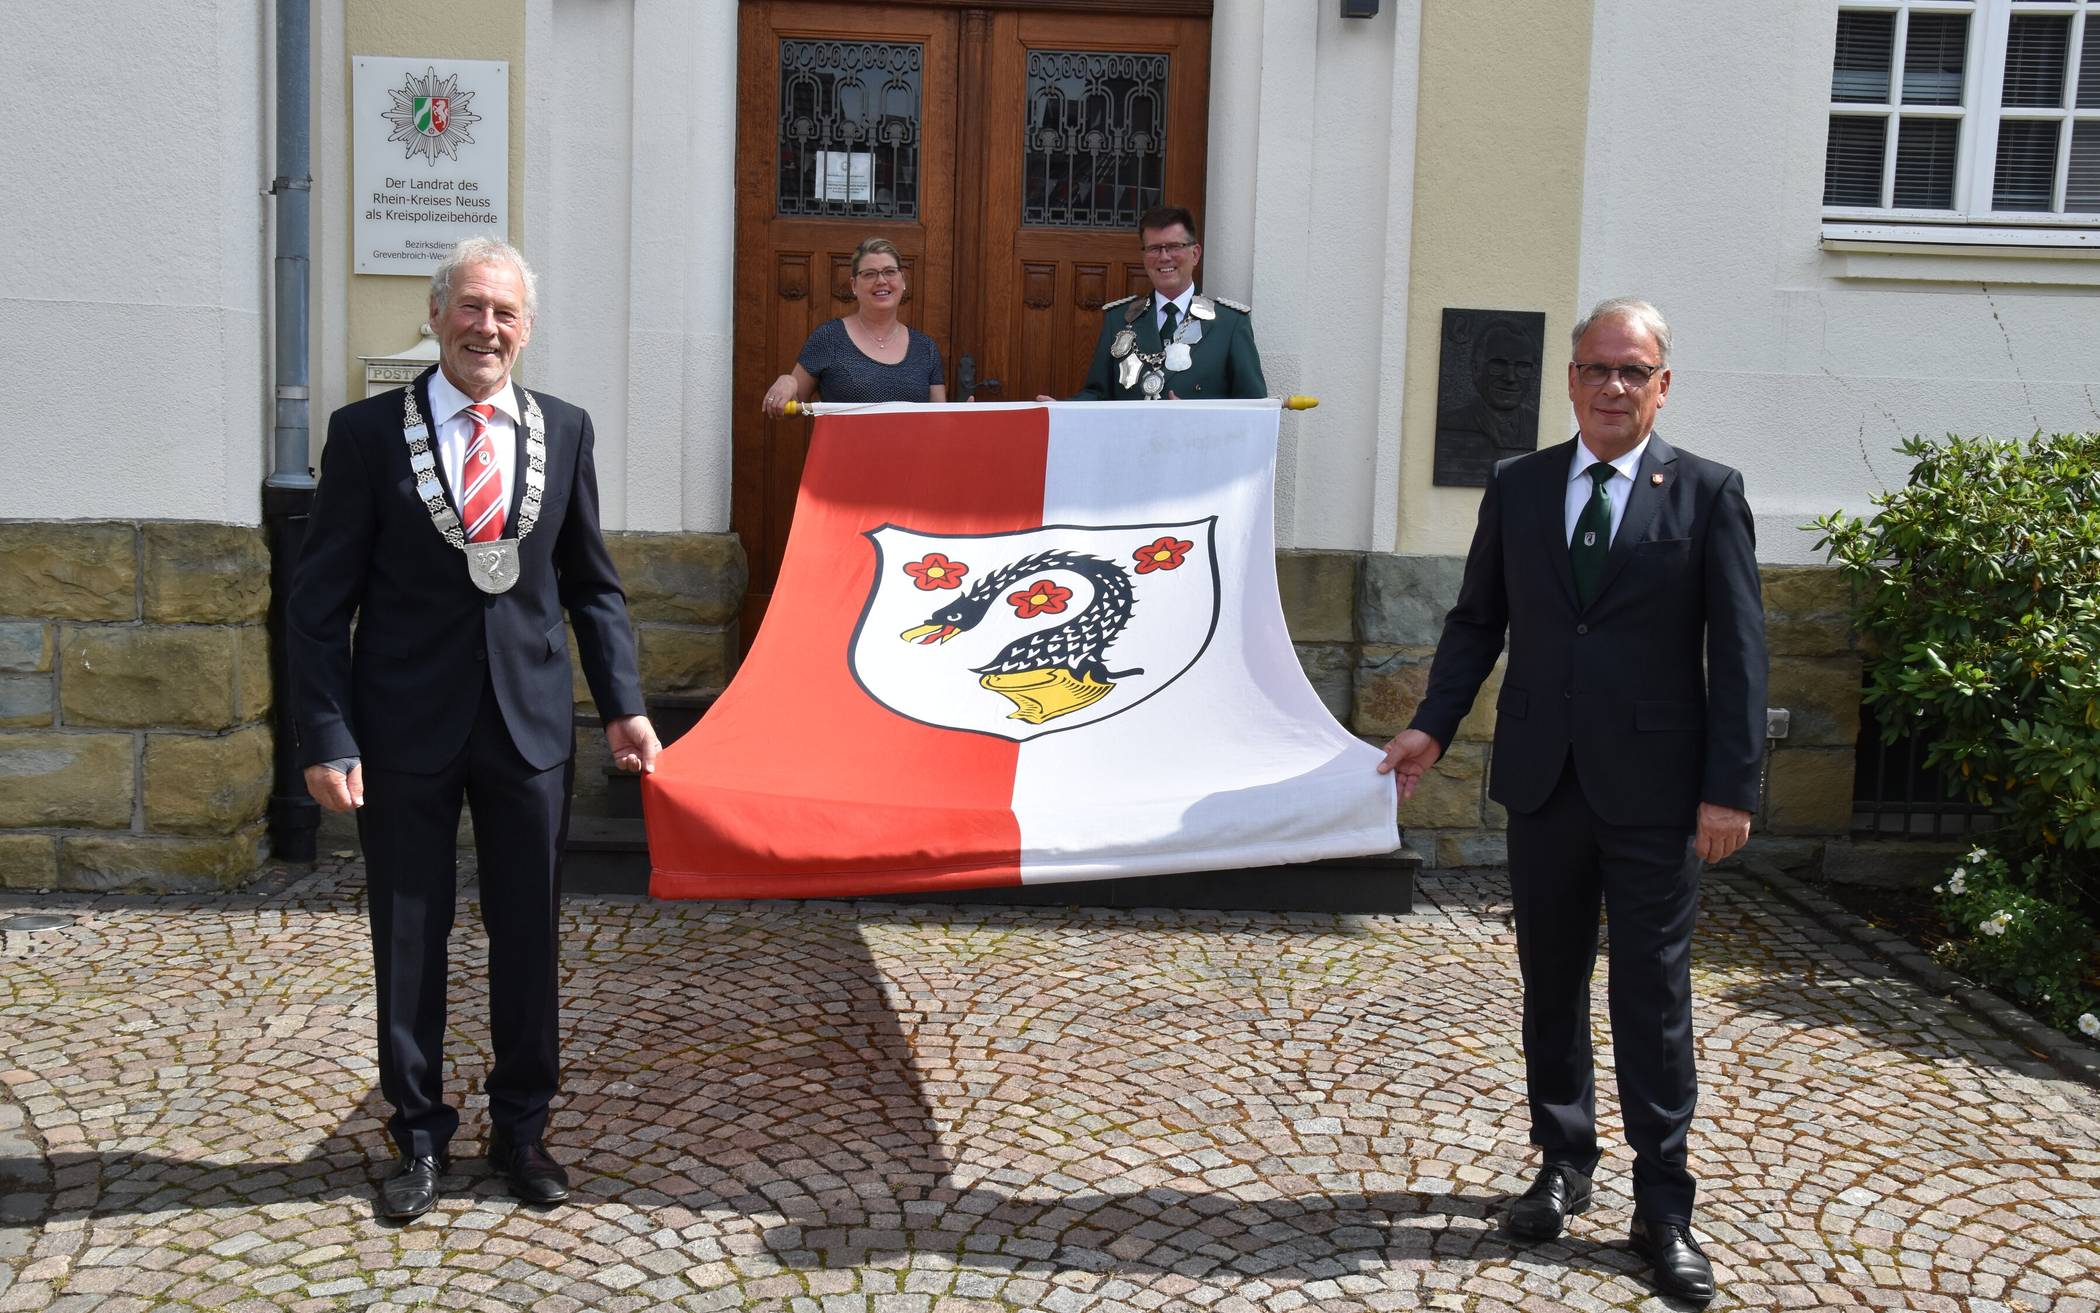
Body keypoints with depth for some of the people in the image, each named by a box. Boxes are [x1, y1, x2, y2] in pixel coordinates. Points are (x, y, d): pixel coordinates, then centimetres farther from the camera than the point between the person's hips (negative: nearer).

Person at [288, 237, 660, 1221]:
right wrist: (327, 736, -10)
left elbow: (592, 584, 10)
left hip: (528, 728, 2)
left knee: (528, 935, 11)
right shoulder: (367, 432, -4)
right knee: (408, 939, 9)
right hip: (406, 731, -2)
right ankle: (420, 1137, 27)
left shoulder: (564, 431, 3)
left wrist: (623, 705, 2)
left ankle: (521, 1129, 28)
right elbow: (320, 600, -4)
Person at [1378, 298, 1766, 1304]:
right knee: (1552, 986, 14)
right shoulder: (1517, 487, 6)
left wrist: (1730, 788, -10)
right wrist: (1432, 724, -3)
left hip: (1654, 793, -3)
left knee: (1653, 1000, 2)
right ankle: (1564, 1165, 30)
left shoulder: (1707, 495, -2)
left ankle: (1662, 1208, 14)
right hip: (1543, 780, 3)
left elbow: (1737, 651, -5)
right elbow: (1477, 620, 10)